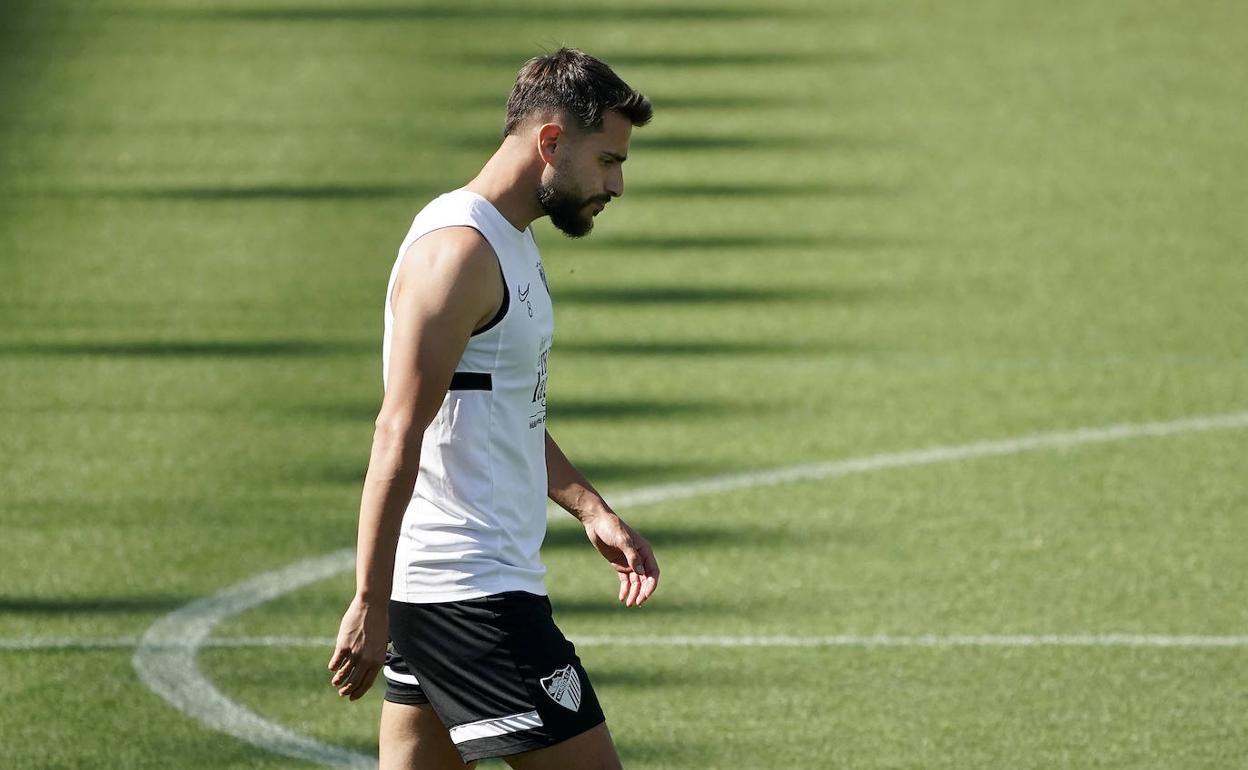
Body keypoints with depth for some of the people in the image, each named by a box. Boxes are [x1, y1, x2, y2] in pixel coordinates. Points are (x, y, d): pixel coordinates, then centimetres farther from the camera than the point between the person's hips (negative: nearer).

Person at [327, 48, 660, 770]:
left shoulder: (513, 244, 17)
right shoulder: (459, 250, -16)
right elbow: (398, 439, -21)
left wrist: (593, 510, 20)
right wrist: (371, 605, -24)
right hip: (471, 594, -10)